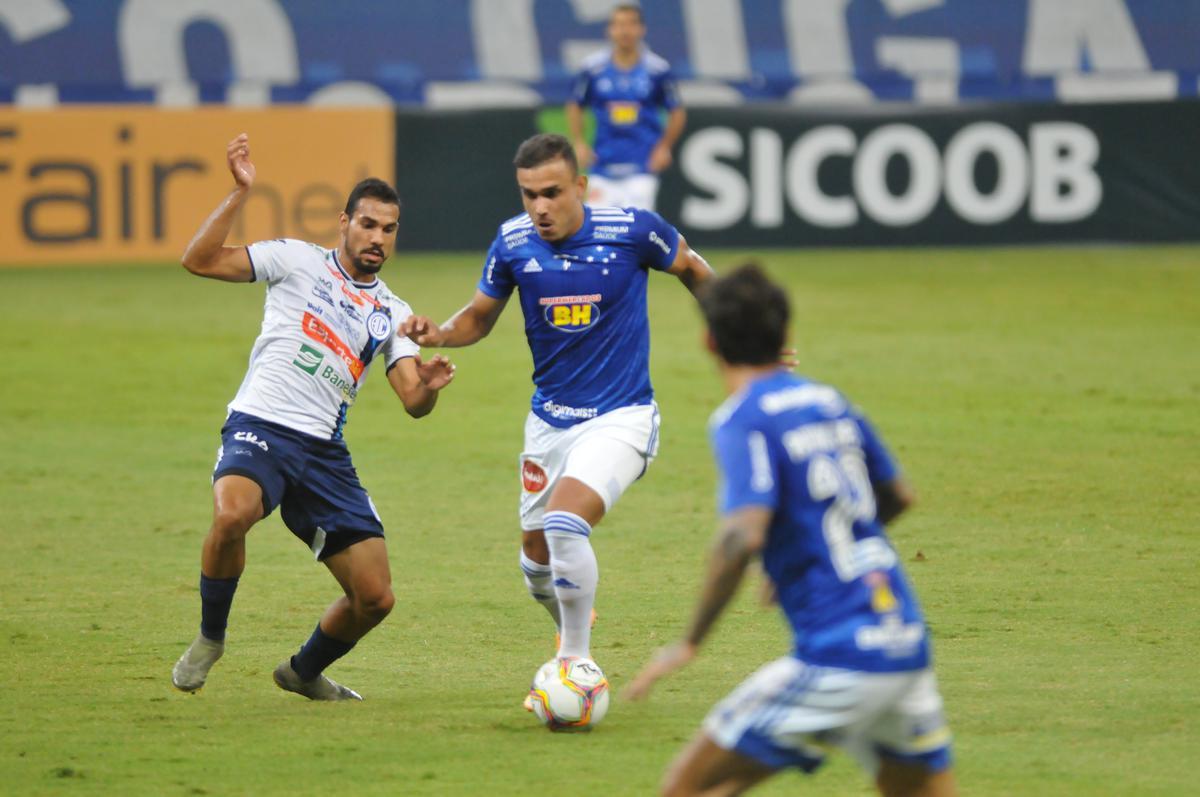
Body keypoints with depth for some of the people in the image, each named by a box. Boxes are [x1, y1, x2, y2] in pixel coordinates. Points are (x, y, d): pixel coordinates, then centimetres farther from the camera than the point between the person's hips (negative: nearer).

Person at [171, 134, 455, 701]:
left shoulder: (391, 313, 17)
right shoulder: (298, 261, 6)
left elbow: (412, 402, 7)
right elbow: (199, 260, -4)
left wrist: (427, 388, -17)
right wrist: (240, 193, -14)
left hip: (325, 452, 5)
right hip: (260, 426, -5)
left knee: (375, 598, -1)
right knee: (232, 514, -39)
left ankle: (305, 671, 30)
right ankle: (210, 637, -12)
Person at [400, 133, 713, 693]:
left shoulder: (632, 229, -16)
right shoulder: (513, 242, -7)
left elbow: (691, 268, 4)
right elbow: (480, 316, 8)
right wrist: (439, 335, -12)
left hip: (620, 417, -5)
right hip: (549, 420, 5)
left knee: (564, 524, -27)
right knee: (538, 562, 13)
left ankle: (576, 663, -13)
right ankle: (572, 628, 47)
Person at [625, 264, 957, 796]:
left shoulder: (743, 420, -9)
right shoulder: (829, 402, 13)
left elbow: (743, 537, -22)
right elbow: (897, 495, 26)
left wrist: (690, 643, -14)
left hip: (838, 662, -7)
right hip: (908, 648, 7)